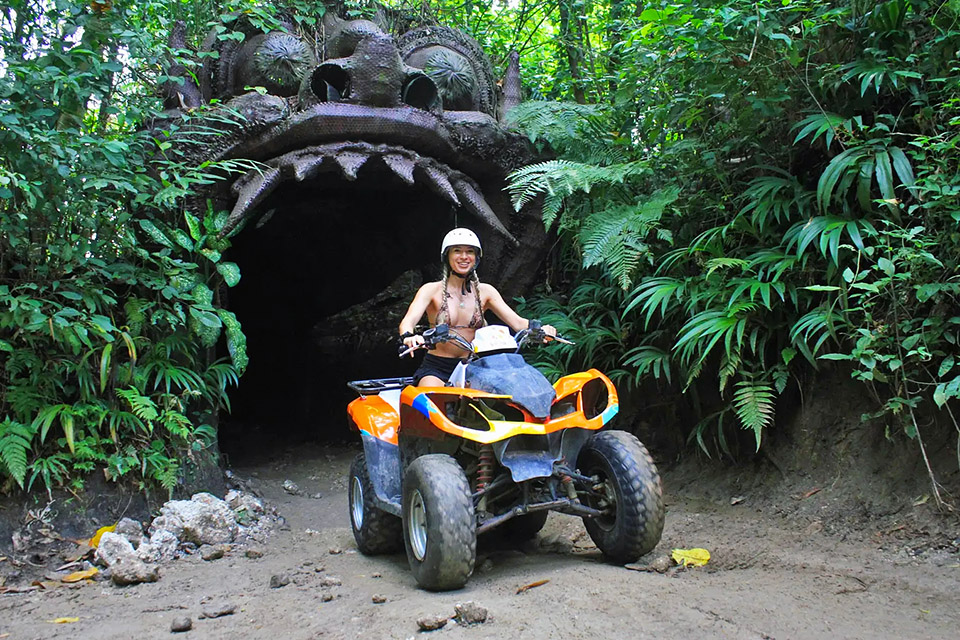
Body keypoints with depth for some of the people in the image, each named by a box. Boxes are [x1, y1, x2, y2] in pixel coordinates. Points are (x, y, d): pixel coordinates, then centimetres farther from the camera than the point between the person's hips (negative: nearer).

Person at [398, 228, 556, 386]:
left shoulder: (485, 291, 10)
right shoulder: (432, 290, 0)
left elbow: (517, 322, 2)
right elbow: (408, 321, -15)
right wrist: (408, 337, -40)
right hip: (436, 368, -3)